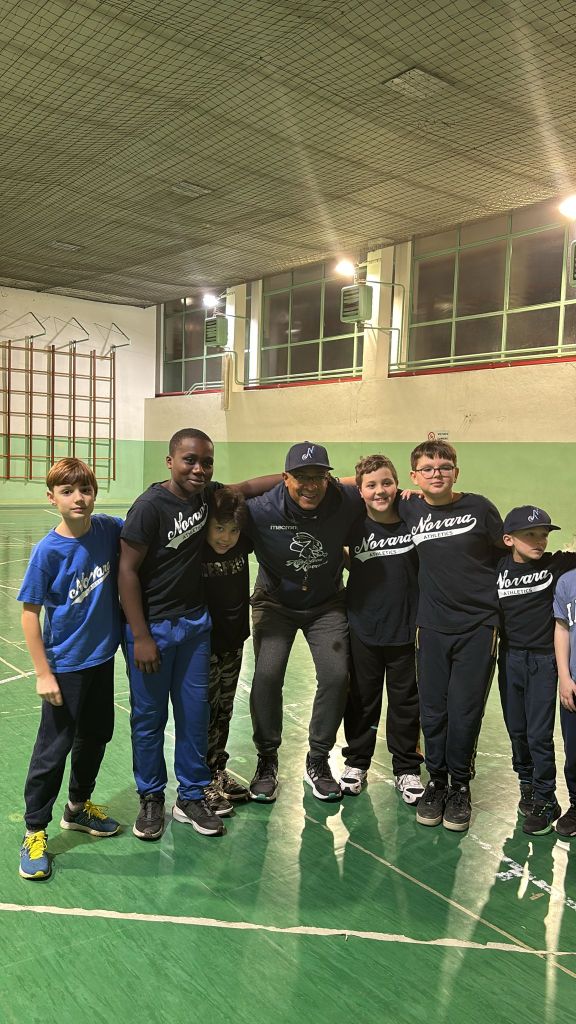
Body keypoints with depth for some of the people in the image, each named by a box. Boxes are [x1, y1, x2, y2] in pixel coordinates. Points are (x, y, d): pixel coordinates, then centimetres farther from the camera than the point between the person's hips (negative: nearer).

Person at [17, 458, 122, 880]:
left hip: (103, 657, 5)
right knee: (53, 747, 4)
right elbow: (30, 613, -14)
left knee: (96, 737, 18)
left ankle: (78, 807, 41)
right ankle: (35, 831, 22)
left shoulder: (110, 530, -9)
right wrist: (44, 674, -14)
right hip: (65, 664, -5)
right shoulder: (48, 551, -19)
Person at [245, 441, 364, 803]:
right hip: (275, 602, -1)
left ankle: (318, 761, 15)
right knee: (267, 675, -13)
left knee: (336, 676, -8)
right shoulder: (262, 510, -26)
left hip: (327, 603, 1)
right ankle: (267, 760, 11)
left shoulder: (348, 502, -22)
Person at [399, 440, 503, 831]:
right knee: (433, 710, 9)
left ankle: (460, 785, 24)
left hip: (478, 626, -2)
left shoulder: (479, 507, -5)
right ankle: (436, 781, 29)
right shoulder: (411, 510, 1)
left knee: (464, 712, 4)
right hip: (432, 626, 2)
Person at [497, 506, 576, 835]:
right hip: (510, 658, 3)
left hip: (542, 660, -3)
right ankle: (528, 784, 34)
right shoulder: (499, 568, -1)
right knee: (517, 729, 14)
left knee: (539, 734, -1)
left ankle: (545, 801, 14)